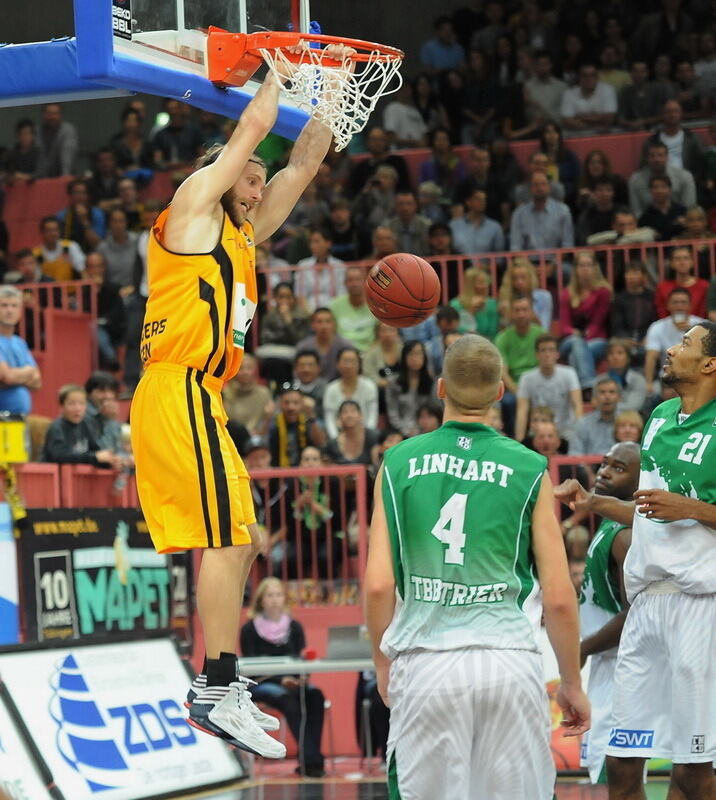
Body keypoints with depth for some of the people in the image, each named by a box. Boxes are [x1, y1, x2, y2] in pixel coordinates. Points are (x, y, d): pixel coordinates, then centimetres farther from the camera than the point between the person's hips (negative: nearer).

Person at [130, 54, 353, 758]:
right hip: (178, 391, -10)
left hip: (193, 400, 10)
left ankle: (217, 684, 16)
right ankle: (218, 693, -17)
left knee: (239, 539, 12)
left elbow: (303, 163, 27)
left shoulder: (241, 232, 23)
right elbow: (253, 125, 0)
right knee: (228, 538, -14)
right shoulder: (195, 204, 2)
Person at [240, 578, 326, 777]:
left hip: (291, 683, 4)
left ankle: (310, 759, -31)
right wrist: (281, 680, -24)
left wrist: (300, 677, -21)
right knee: (288, 700, -35)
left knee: (315, 696, -28)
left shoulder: (294, 627, 10)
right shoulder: (250, 630, 0)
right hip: (260, 685, -3)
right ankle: (310, 759, -40)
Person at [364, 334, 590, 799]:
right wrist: (572, 683, 13)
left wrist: (383, 665, 16)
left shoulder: (399, 463, 4)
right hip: (509, 661, -1)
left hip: (424, 663, 1)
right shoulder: (529, 469, 2)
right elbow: (559, 597, 1)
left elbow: (378, 585, 1)